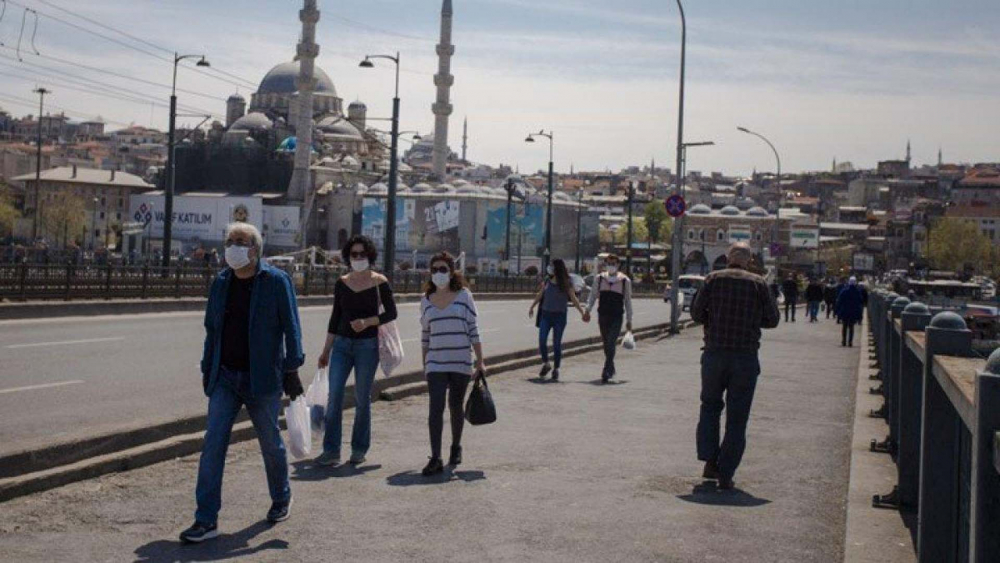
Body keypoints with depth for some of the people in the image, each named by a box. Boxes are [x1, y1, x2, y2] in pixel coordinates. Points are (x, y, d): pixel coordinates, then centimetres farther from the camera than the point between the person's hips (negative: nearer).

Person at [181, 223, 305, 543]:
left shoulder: (276, 282, -7)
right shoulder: (221, 283, 8)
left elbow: (291, 328, -7)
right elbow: (212, 329, 15)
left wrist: (292, 370, -11)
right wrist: (207, 369, 14)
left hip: (262, 379, -4)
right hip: (225, 378, 4)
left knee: (271, 444, 11)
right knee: (213, 444, -6)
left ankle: (281, 498, 37)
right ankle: (206, 520, -5)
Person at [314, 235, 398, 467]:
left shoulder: (379, 282, -1)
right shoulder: (342, 283, 8)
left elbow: (391, 313, 1)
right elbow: (335, 317, 13)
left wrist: (368, 322, -16)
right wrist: (326, 350, 12)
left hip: (367, 345, -3)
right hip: (342, 344, 3)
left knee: (362, 399, 3)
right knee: (334, 396, -7)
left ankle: (359, 449, 16)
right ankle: (331, 450, -4)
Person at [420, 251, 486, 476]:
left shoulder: (463, 296, -2)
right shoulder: (426, 300, 7)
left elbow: (473, 330, -2)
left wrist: (480, 361, -5)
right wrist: (424, 364, 15)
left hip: (461, 361, -1)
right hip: (436, 362, 1)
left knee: (455, 406, 9)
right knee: (436, 407, -10)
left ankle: (456, 447, 33)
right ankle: (435, 459, -13)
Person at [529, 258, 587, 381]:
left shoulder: (567, 284, -5)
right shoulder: (547, 281, 5)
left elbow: (574, 299, -3)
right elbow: (540, 295, 19)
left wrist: (582, 312, -10)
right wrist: (532, 307, 26)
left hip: (559, 316, -3)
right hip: (546, 314, 3)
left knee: (557, 343, 1)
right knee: (542, 341, -4)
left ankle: (556, 369, 12)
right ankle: (546, 364, 16)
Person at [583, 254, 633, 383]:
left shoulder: (625, 280, 1)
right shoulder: (599, 278, 6)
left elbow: (628, 301, 6)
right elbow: (593, 295, 8)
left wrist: (629, 320, 6)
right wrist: (588, 310, -6)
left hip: (617, 317, -3)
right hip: (603, 315, 3)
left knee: (611, 344, -14)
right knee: (606, 345, 11)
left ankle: (606, 372, -15)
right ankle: (611, 369, 29)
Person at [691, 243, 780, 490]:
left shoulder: (713, 279, 1)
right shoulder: (758, 283, 1)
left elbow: (696, 313, -1)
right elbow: (772, 319, 3)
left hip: (714, 354, 1)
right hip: (746, 358, -1)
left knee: (710, 407, 20)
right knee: (737, 418, 6)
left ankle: (709, 462, 9)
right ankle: (725, 475, 5)